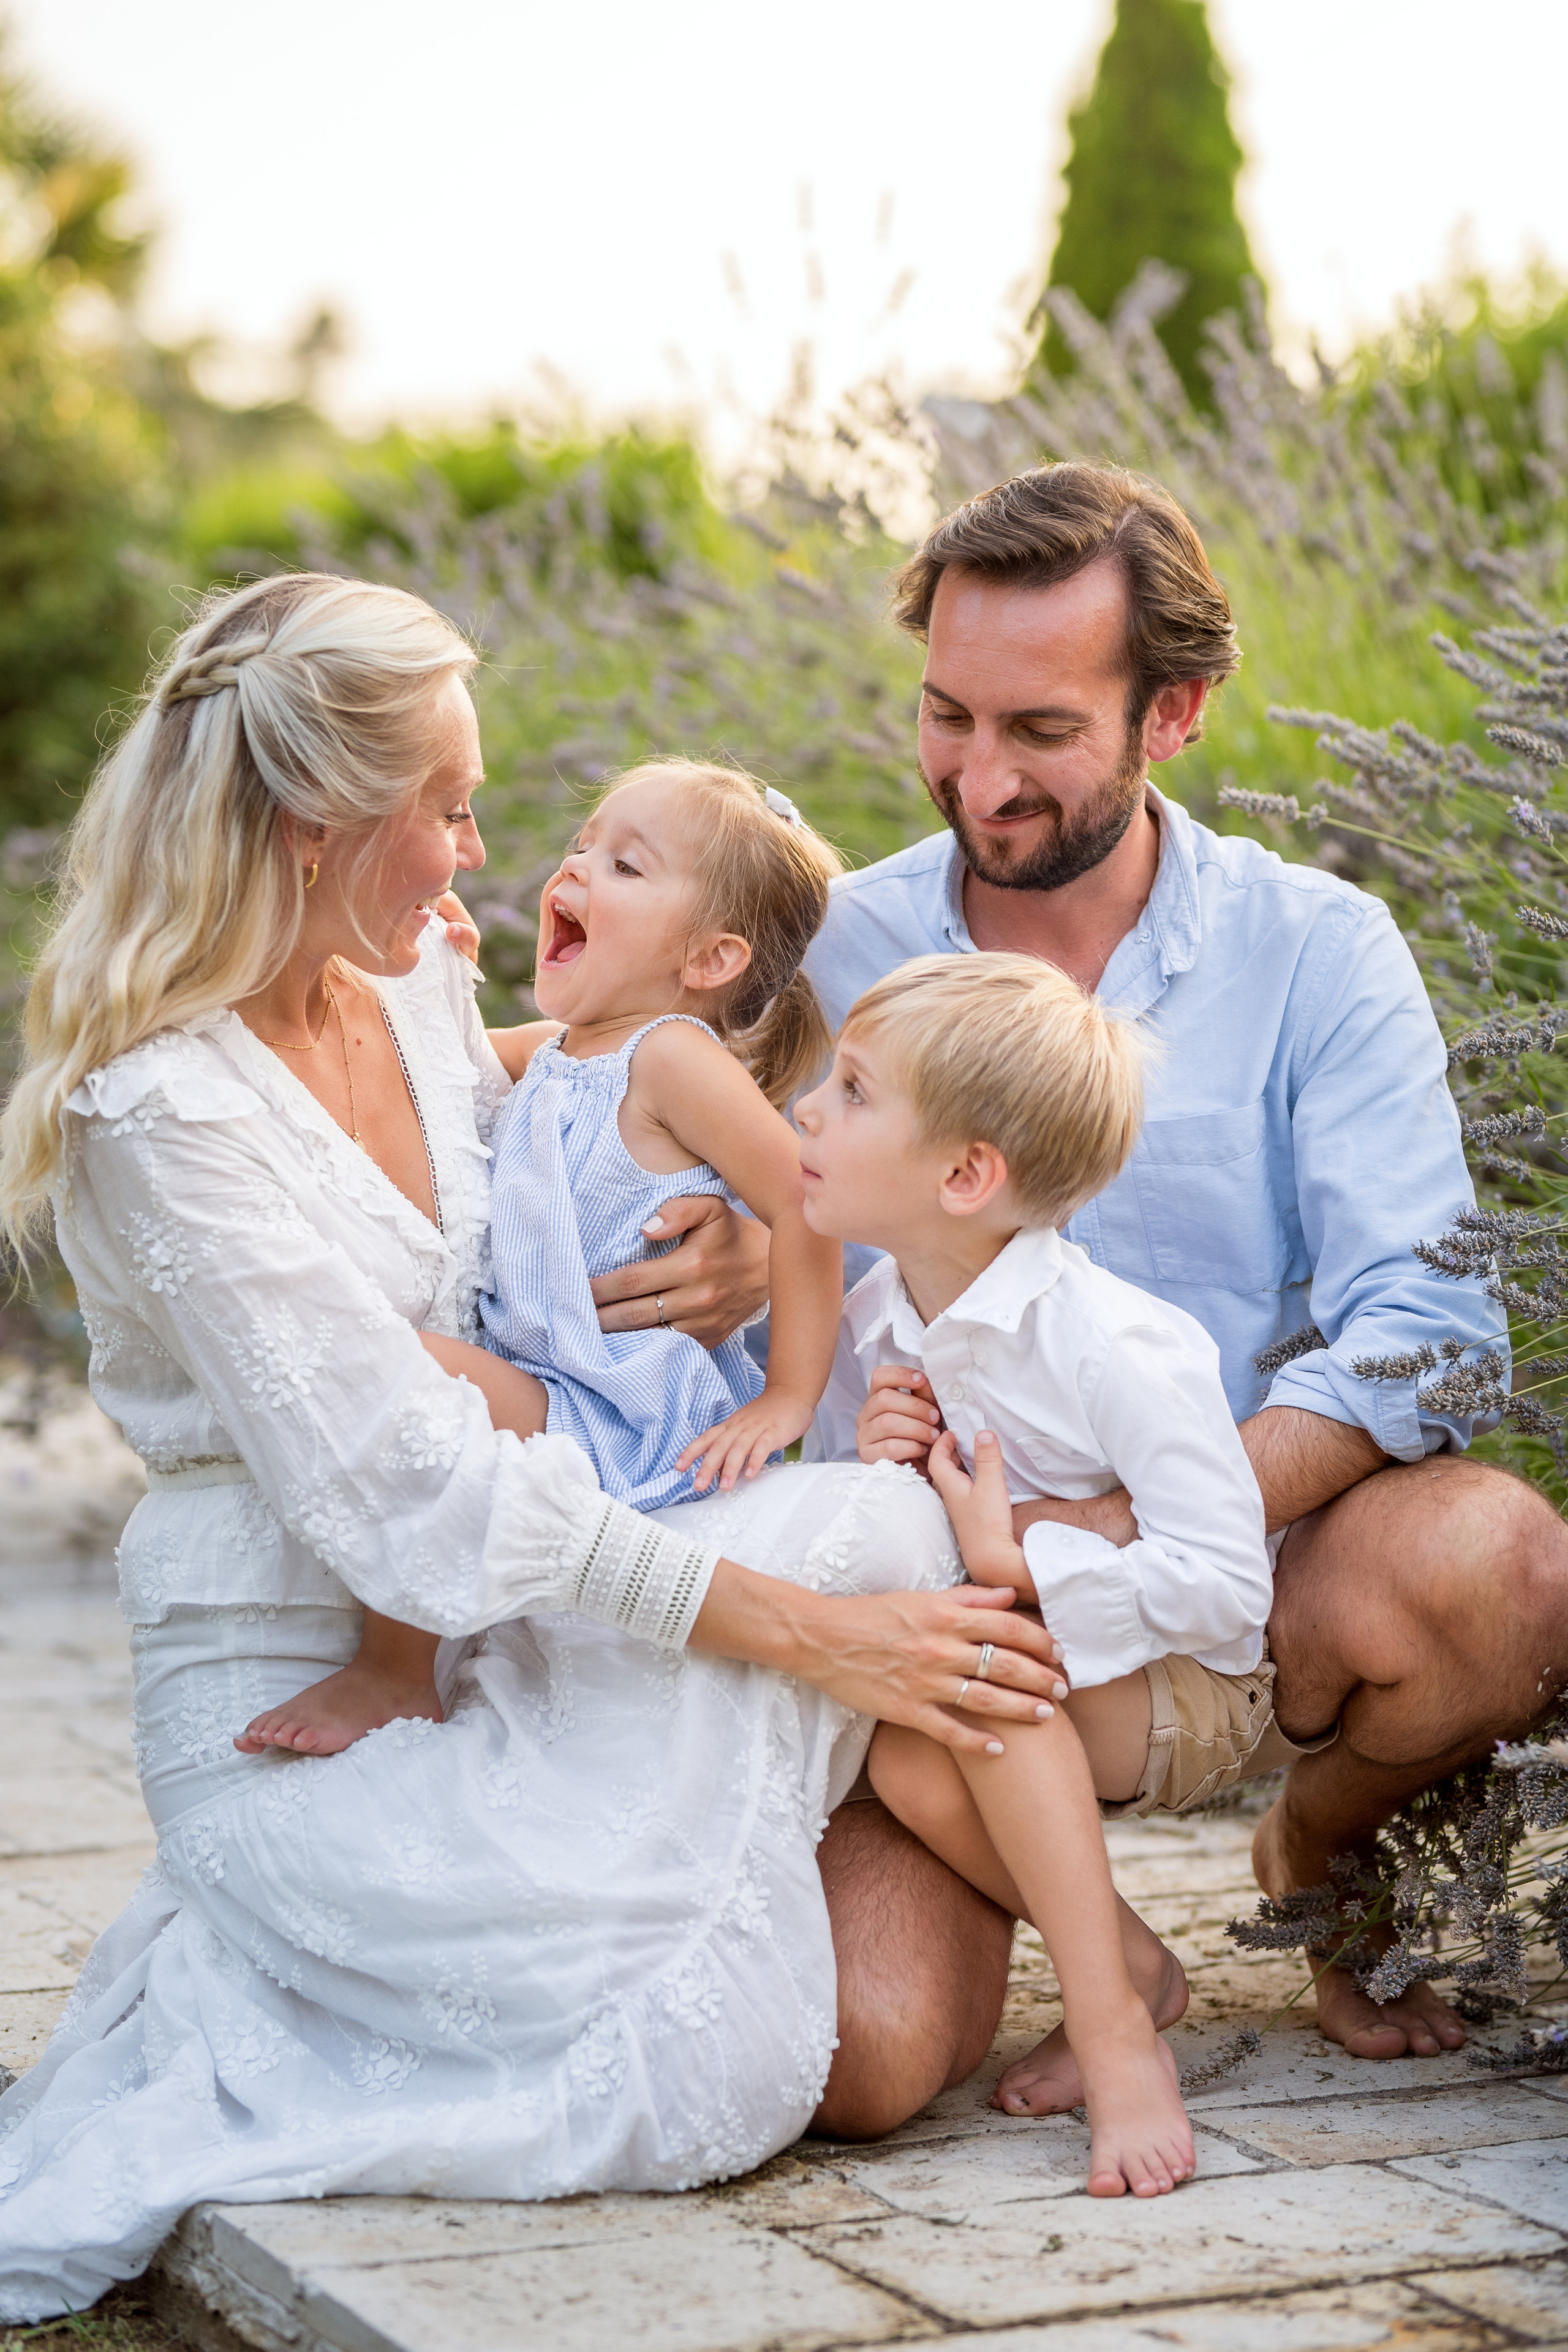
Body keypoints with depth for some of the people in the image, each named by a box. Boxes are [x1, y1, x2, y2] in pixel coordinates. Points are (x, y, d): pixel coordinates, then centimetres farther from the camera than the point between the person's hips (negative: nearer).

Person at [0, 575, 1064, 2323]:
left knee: (880, 1521, -10)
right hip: (292, 1705, -8)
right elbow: (415, 1496, -25)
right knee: (713, 2067, -23)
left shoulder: (419, 990, 7)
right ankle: (220, 2019, -1)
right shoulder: (165, 1114, -19)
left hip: (479, 1647, 8)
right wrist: (795, 1627, -27)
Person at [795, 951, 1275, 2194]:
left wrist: (1017, 1566, -31)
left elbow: (1229, 1585, -27)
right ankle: (1130, 1964, -2)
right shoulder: (866, 1327, -3)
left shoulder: (1111, 1346, -25)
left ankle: (1113, 2032, -27)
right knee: (906, 1759, -26)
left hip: (1189, 1690, -6)